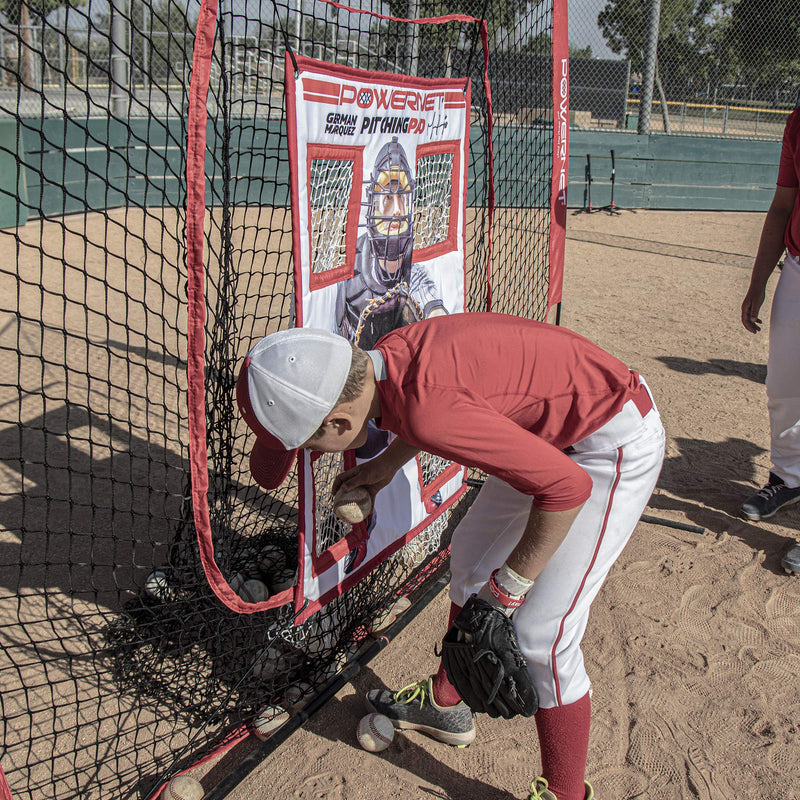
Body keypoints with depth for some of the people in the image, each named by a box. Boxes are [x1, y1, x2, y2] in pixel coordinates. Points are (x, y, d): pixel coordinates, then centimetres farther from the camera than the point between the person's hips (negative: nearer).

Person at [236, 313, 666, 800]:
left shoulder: (427, 413, -37)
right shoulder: (387, 355, -10)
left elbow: (567, 487, -31)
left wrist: (507, 589, -19)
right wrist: (387, 463, 21)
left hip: (618, 446, -9)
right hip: (558, 436, 9)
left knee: (540, 635, -9)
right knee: (470, 557, 20)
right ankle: (446, 704, 40)